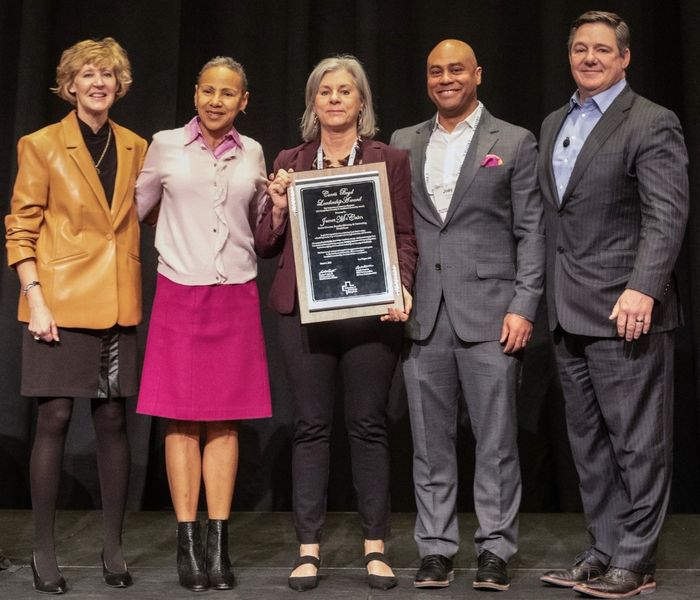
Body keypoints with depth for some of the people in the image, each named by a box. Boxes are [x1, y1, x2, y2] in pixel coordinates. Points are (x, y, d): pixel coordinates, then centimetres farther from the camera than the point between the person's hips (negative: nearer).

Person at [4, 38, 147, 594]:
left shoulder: (135, 148, 12)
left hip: (117, 306, 3)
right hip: (61, 302, -3)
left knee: (113, 420, 5)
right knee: (54, 419, -1)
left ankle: (114, 547, 15)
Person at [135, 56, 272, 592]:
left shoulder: (251, 153, 10)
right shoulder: (166, 146, 4)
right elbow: (134, 210, 15)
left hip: (236, 296, 2)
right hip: (180, 295, -1)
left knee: (225, 421, 2)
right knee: (181, 420, -2)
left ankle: (220, 545, 8)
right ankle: (188, 544, 6)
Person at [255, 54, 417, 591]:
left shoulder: (390, 160, 8)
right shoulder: (290, 163, 12)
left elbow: (404, 237, 6)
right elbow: (266, 245, 13)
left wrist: (401, 287, -10)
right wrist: (279, 205, -6)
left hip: (370, 308, -1)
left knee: (369, 425, 2)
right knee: (311, 426, 2)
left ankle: (375, 548, 12)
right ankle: (309, 550, 10)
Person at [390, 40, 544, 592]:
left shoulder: (514, 143, 5)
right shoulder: (403, 144, 15)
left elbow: (530, 232, 1)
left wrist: (523, 307, -7)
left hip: (489, 310, -3)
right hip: (422, 314, 3)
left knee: (496, 440, 1)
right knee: (430, 441, 7)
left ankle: (495, 550, 11)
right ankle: (436, 549, 16)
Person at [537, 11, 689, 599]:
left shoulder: (652, 124, -5)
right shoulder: (554, 124, 17)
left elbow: (667, 216, -15)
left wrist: (642, 289, -26)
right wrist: (548, 298, 14)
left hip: (624, 310, -8)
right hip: (570, 312, 8)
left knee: (638, 442, 0)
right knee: (589, 442, 13)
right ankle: (604, 551, 23)